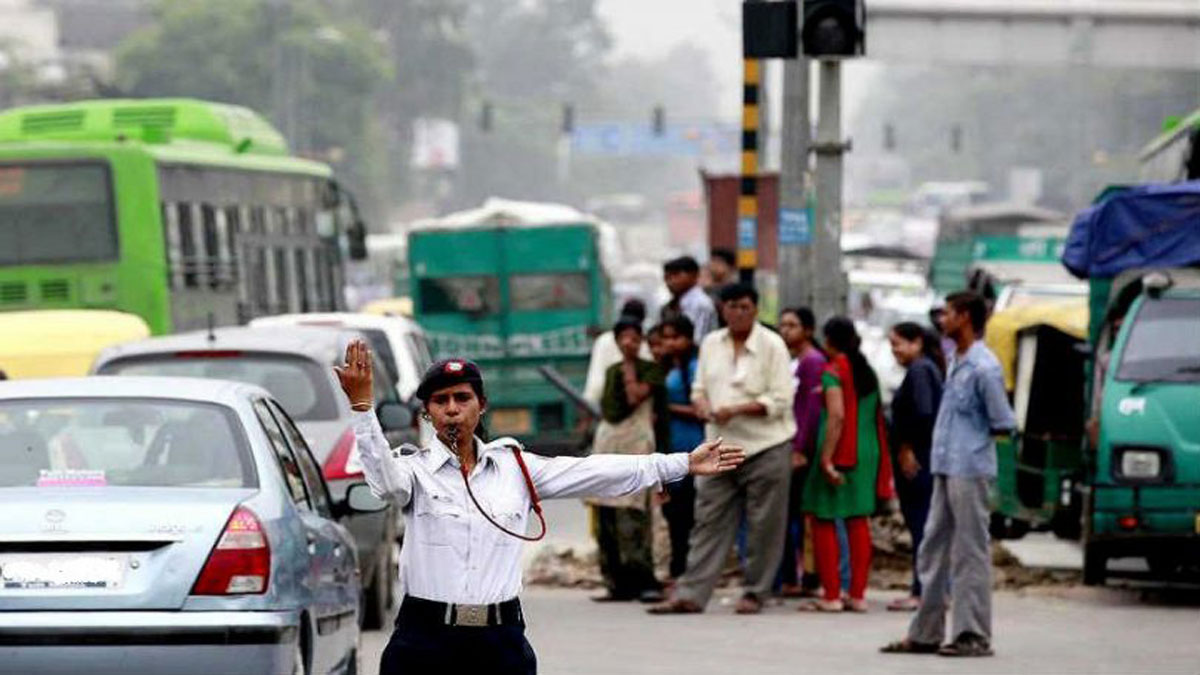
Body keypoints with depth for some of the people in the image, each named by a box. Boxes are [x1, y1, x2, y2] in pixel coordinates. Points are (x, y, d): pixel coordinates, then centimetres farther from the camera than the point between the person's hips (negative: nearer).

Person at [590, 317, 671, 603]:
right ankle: (618, 583, 6)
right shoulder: (611, 372, 19)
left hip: (636, 442, -6)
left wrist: (629, 366, -3)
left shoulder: (651, 370, 3)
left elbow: (635, 396, -11)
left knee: (632, 514, -15)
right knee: (605, 516, 2)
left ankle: (644, 581, -17)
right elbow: (606, 408, 18)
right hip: (607, 440, 6)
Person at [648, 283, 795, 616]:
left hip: (766, 445, -5)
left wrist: (736, 410, -19)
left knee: (763, 524, 1)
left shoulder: (772, 345, -6)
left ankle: (754, 593, 11)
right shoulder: (711, 344, 11)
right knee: (709, 520, 1)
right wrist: (701, 404, -6)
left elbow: (780, 400, -11)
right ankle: (690, 594, -1)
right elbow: (699, 387, 18)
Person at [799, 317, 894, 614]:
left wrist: (826, 459, -23)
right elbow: (877, 416, 13)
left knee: (824, 522, 1)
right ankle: (858, 595, 8)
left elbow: (837, 415, -22)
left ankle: (831, 596, -2)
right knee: (859, 522, 9)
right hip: (868, 453, 7)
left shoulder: (833, 371, -11)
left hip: (840, 453, -7)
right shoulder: (868, 372, 10)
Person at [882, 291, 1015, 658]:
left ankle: (974, 636, 0)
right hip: (945, 469, 9)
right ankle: (925, 633, 18)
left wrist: (976, 436, 2)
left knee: (970, 553, -4)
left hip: (969, 470, -9)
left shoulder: (984, 368, -14)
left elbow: (1004, 424, -12)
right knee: (933, 551, 12)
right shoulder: (954, 362, 14)